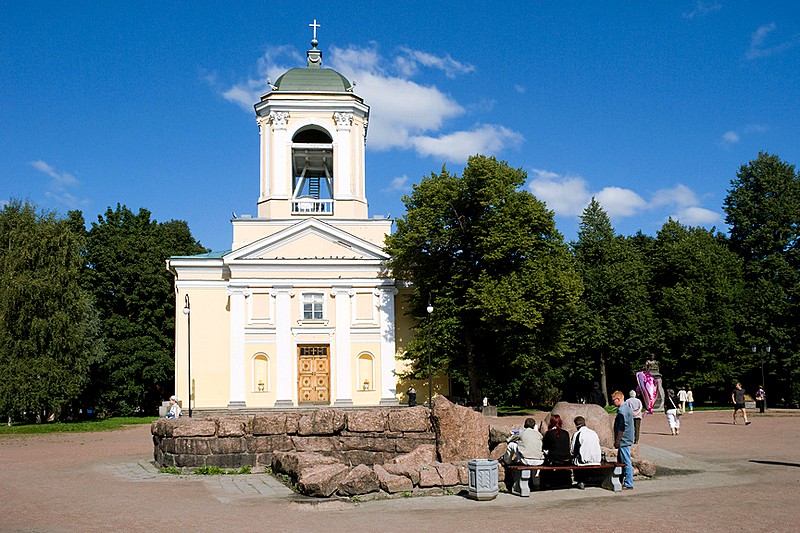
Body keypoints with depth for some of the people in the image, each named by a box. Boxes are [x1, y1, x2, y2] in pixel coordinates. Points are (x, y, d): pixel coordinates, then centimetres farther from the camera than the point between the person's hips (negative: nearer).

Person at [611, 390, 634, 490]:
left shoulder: (622, 410, -19)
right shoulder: (627, 408, 14)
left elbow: (622, 428, -22)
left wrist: (617, 441, -15)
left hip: (623, 440, -11)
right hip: (627, 440, 11)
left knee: (626, 462, -5)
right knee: (620, 461, 17)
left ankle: (628, 484, -1)